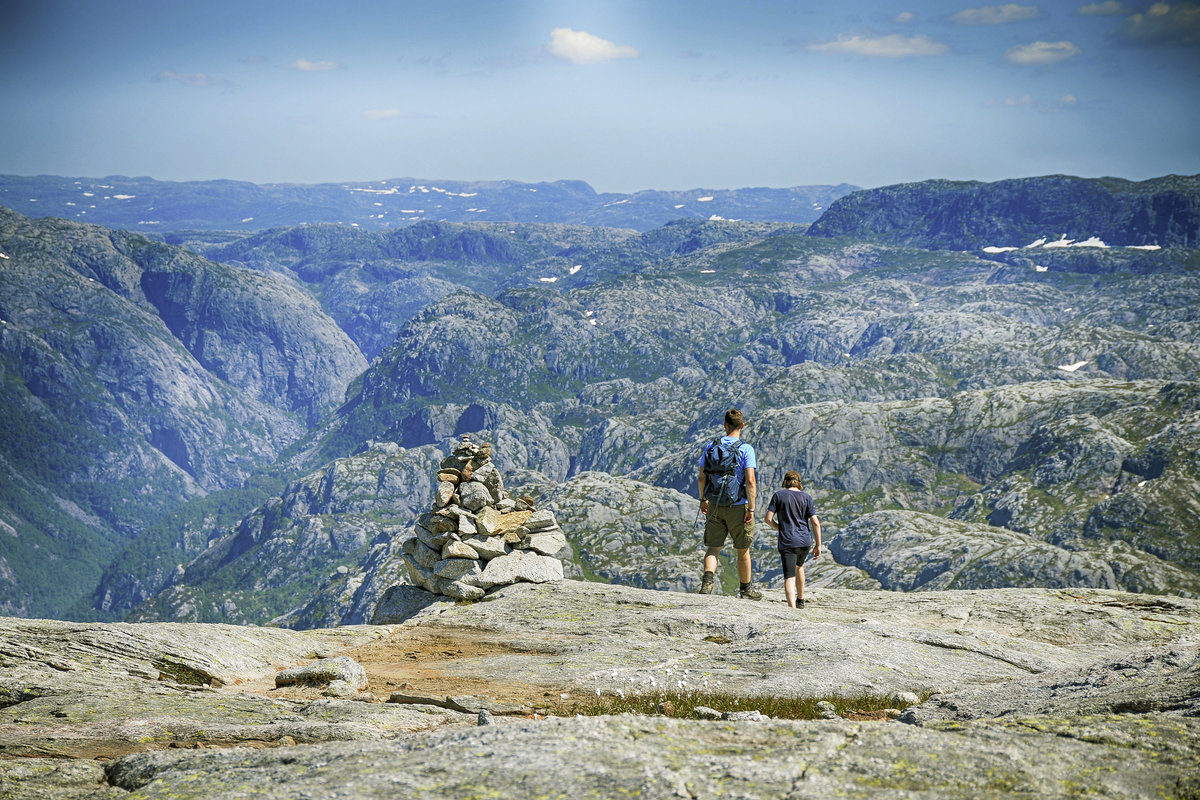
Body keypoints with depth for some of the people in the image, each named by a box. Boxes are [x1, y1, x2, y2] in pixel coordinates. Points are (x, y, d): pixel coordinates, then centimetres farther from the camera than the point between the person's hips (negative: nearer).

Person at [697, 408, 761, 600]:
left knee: (713, 548, 6)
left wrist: (703, 500, 18)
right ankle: (746, 589, 24)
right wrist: (751, 509, -13)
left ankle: (707, 581, -18)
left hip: (715, 505, 3)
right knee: (742, 550, 12)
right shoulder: (746, 449, -11)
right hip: (738, 506, -3)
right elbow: (750, 481, -17)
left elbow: (702, 478, 4)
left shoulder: (711, 446, 1)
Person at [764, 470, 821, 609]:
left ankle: (793, 608, -26)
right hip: (805, 541, 4)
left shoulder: (778, 495, -1)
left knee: (789, 577, -8)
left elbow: (768, 519, -5)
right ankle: (800, 600, 43)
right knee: (799, 566, 31)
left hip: (787, 542, -4)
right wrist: (818, 545, 3)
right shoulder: (806, 497, 5)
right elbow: (815, 522, -1)